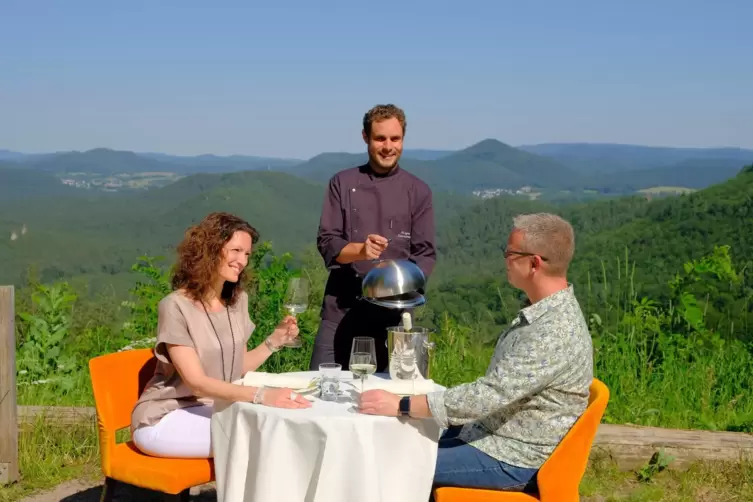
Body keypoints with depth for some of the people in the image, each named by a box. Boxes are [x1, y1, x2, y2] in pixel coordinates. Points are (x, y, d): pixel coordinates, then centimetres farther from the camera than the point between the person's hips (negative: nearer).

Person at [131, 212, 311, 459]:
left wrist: (274, 340, -4)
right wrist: (261, 395, -38)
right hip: (165, 419, -7)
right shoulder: (176, 306, -18)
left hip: (213, 409, 7)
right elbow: (197, 382, -26)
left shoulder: (238, 300, 6)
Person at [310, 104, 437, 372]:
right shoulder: (343, 183, 5)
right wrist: (360, 250, -21)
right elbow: (326, 243, 0)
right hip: (342, 302, 0)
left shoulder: (418, 191, 6)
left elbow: (426, 254, 2)